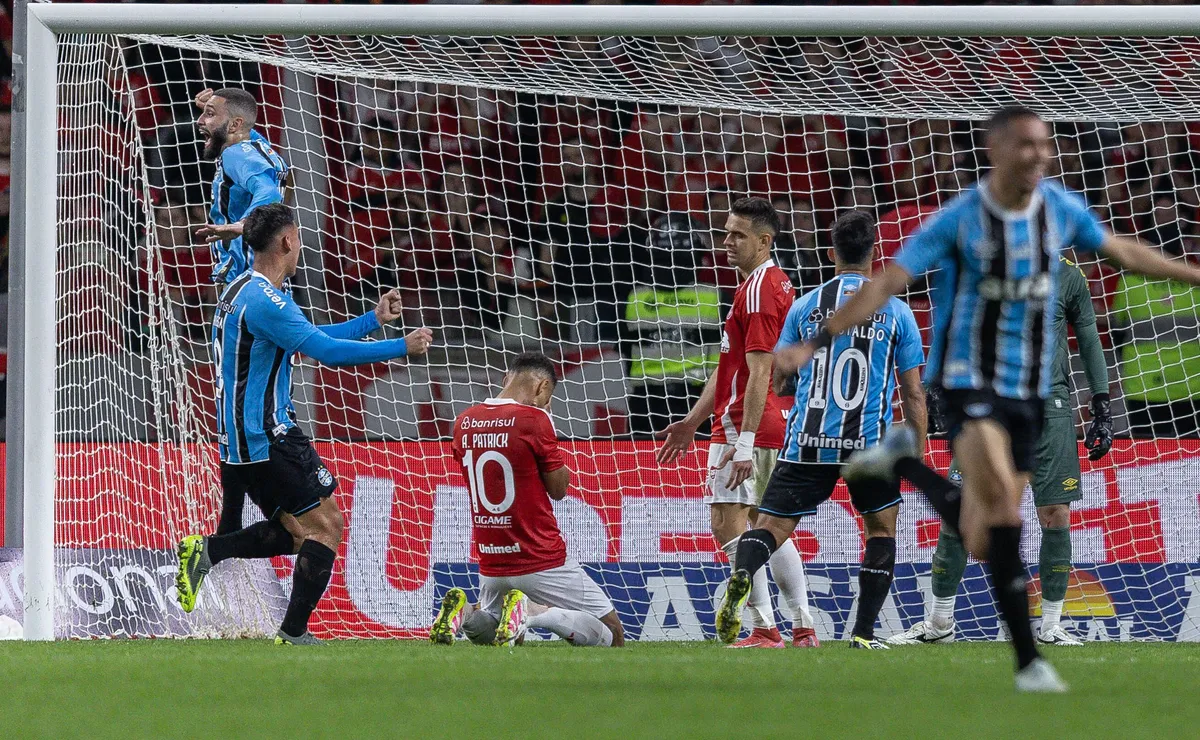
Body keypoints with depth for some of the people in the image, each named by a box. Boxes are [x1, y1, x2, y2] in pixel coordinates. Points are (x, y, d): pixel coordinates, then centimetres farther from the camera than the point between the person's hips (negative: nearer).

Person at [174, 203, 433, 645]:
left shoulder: (244, 291, 15)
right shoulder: (264, 300, -18)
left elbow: (315, 337, 23)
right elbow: (327, 351, -20)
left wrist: (374, 319, 23)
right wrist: (402, 348, -12)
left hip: (239, 440, 10)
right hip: (268, 438, -10)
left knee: (296, 532, 17)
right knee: (325, 524, -3)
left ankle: (204, 551, 4)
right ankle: (293, 634, -6)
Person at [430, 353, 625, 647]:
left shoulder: (463, 422, 5)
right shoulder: (535, 418, -14)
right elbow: (559, 489, -8)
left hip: (491, 565, 6)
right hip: (542, 562, -6)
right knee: (613, 637, 4)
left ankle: (464, 613, -2)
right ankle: (535, 612, -18)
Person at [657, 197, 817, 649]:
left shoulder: (758, 290, -14)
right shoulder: (777, 284, 18)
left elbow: (760, 374, -21)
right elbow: (731, 369, 24)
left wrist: (744, 441, -25)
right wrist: (693, 422, 26)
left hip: (746, 427, -11)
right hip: (774, 426, 11)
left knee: (728, 524, -12)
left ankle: (764, 629, -16)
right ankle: (803, 628, 16)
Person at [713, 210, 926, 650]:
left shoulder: (805, 306, 6)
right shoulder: (896, 312, 3)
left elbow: (778, 379, 11)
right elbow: (913, 394, 4)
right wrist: (919, 453, 12)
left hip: (809, 443, 1)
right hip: (870, 443, -1)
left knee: (773, 525, 3)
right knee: (882, 527, 19)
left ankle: (742, 574, -31)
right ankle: (864, 632, 10)